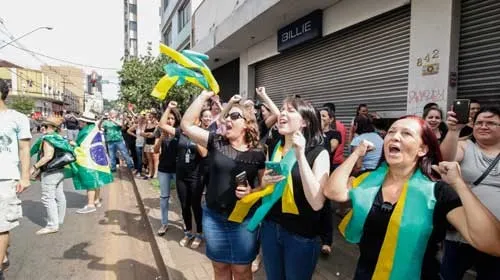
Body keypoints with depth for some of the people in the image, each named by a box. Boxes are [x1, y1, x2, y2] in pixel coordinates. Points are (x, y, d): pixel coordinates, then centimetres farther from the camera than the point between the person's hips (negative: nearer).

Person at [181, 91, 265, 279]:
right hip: (213, 218, 2)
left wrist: (251, 191, -20)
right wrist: (203, 96, -11)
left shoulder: (258, 154, -6)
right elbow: (186, 125, -7)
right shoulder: (216, 142, -2)